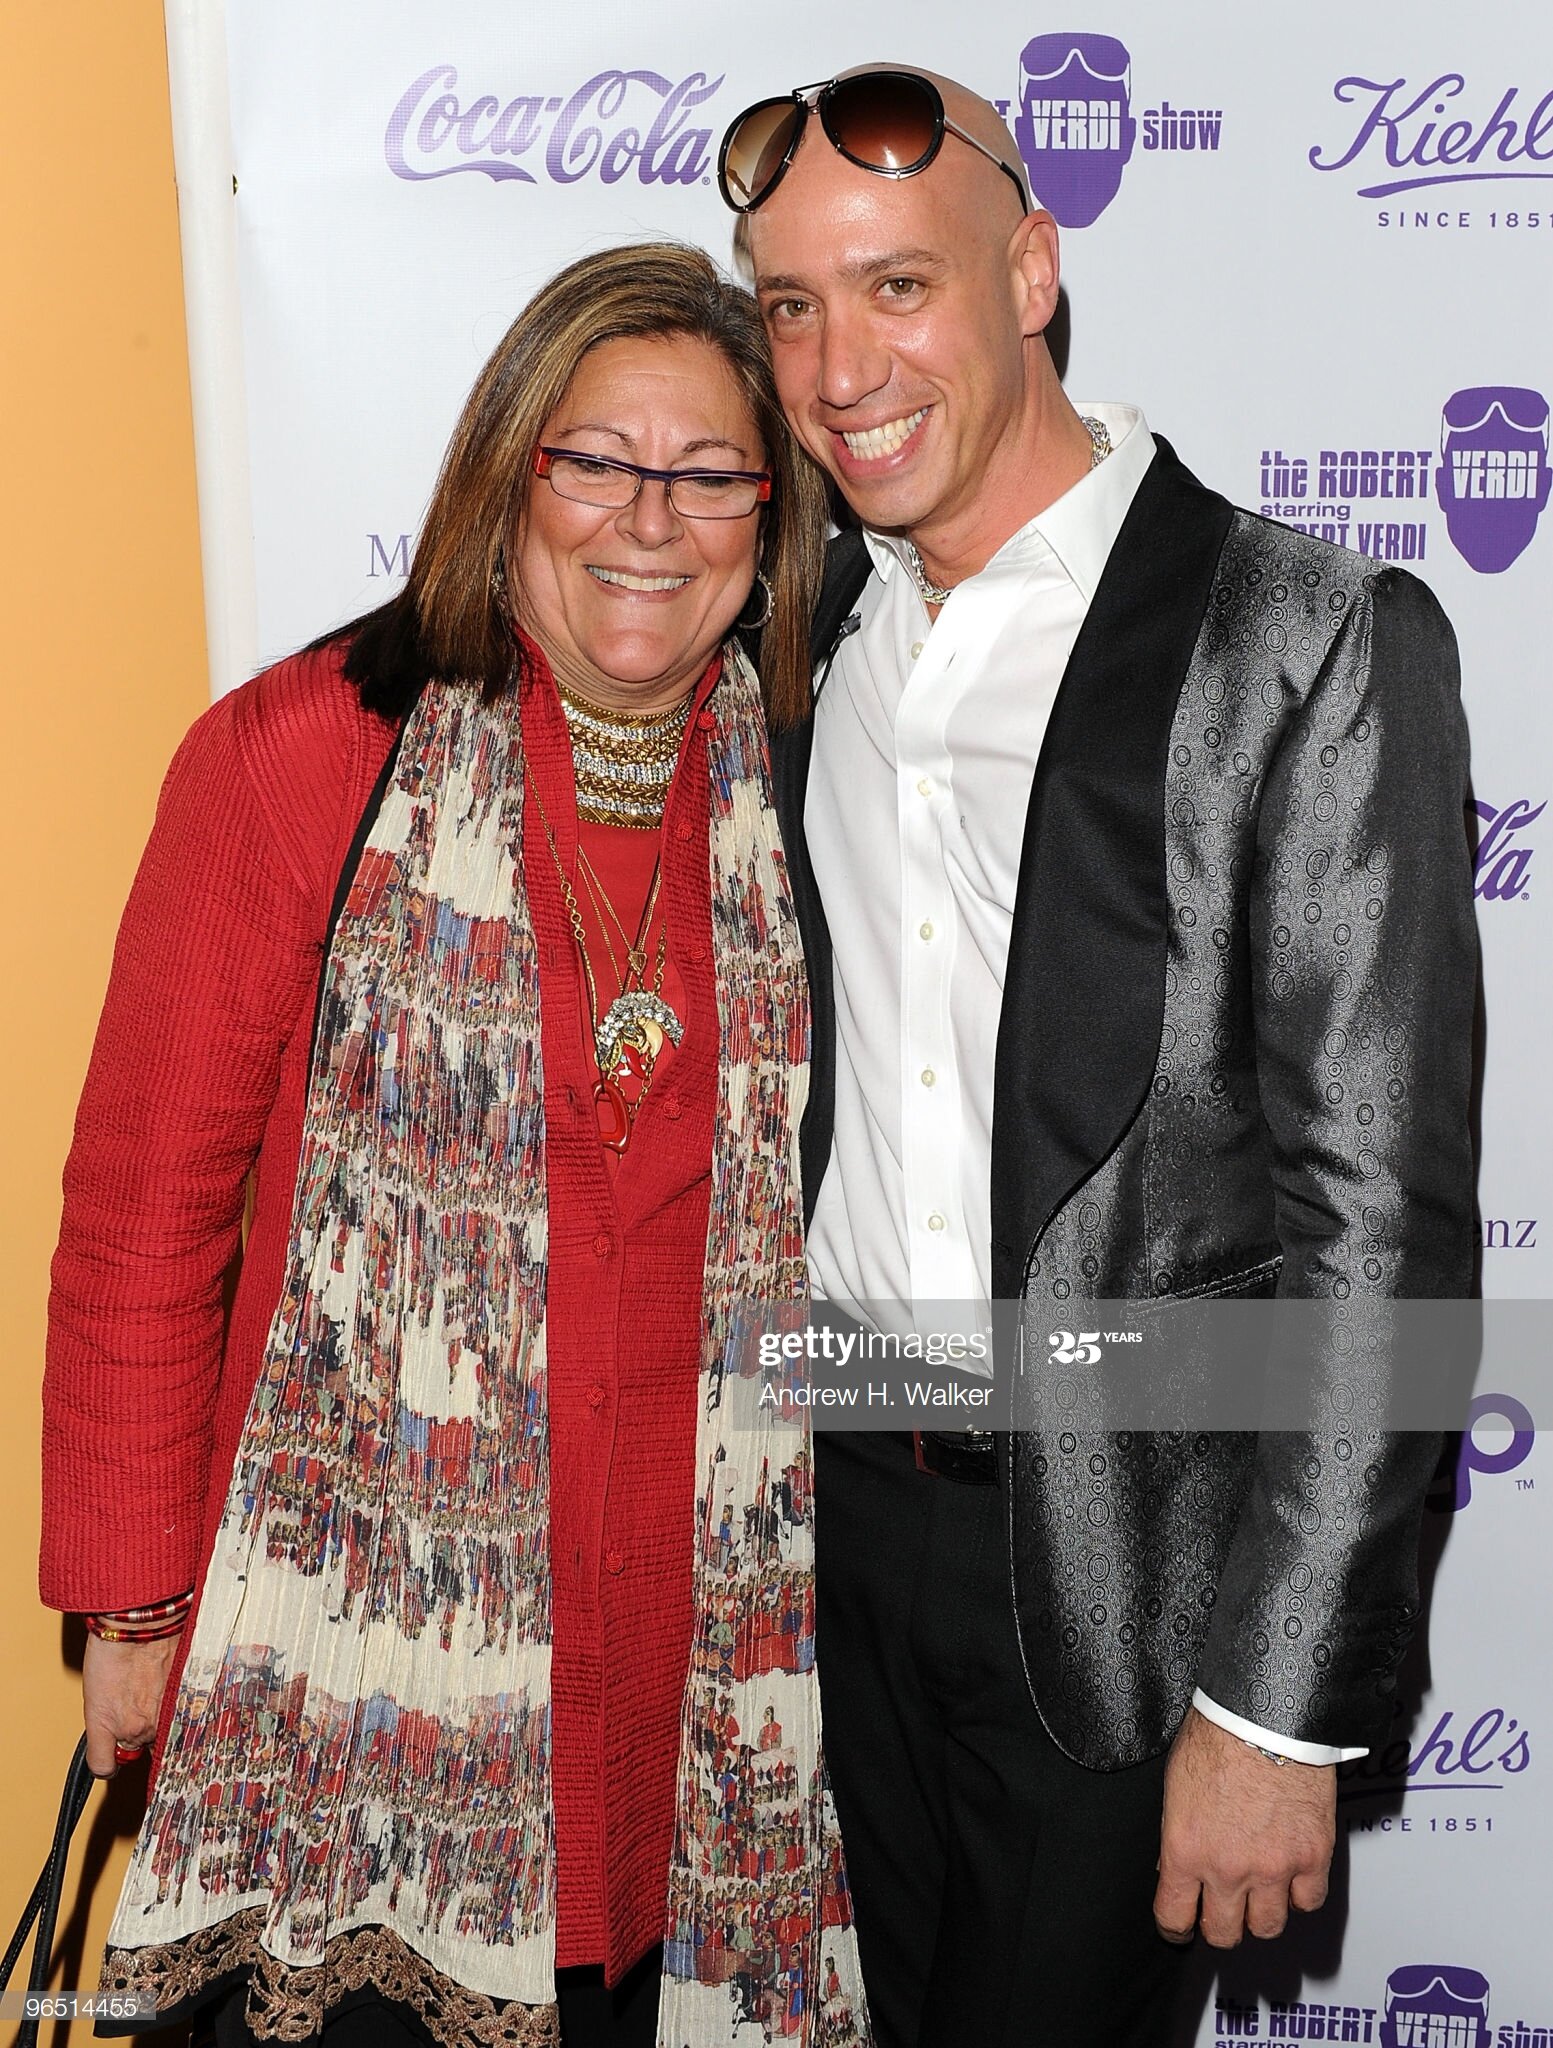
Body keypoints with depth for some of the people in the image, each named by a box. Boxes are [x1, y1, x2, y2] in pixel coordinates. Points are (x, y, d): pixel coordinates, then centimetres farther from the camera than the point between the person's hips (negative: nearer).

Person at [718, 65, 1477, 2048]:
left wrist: (1282, 1706, -18)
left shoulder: (1308, 641, -16)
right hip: (854, 1498, 6)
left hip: (1119, 1548, -5)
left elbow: (1380, 1216, -18)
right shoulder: (820, 625, 4)